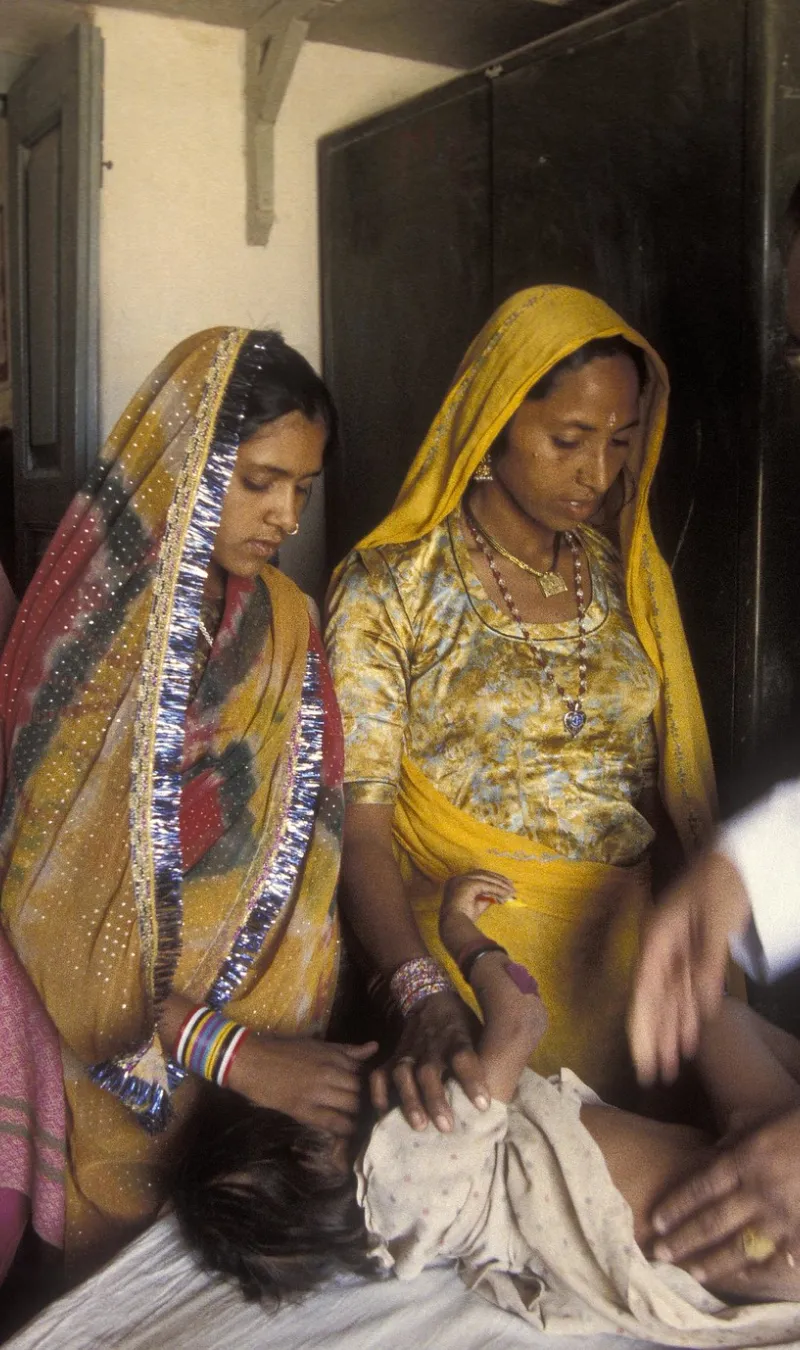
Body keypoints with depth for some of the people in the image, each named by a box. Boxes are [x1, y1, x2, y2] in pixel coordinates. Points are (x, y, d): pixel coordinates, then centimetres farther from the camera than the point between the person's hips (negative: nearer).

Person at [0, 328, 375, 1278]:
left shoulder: (285, 629, 0)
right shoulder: (83, 632, -17)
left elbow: (308, 848, -4)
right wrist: (231, 1052, -23)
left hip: (263, 1049, 4)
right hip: (112, 1060, -4)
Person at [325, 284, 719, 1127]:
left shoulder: (626, 576, 5)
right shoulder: (390, 588, -10)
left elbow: (664, 785, 10)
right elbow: (359, 824, -15)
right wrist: (425, 996, -29)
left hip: (621, 953, 4)